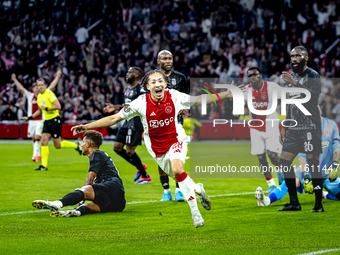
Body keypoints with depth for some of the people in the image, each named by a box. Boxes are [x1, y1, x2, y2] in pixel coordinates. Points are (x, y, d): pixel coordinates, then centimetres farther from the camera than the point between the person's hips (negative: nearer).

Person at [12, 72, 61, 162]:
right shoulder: (29, 96, 6)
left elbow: (52, 86, 3)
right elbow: (21, 88, 8)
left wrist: (57, 77, 2)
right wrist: (15, 79, 6)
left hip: (41, 120, -3)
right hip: (32, 120, 3)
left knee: (38, 137, -16)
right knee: (33, 138, 8)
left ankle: (36, 154, -15)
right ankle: (37, 154, 23)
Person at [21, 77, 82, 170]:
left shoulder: (49, 94, -14)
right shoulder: (39, 96, 12)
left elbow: (58, 106, -22)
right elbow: (40, 110, 26)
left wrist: (46, 108, -22)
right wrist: (29, 118, 20)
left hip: (55, 120, -8)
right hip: (47, 121, 8)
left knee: (57, 145, -4)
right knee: (44, 142, -4)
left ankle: (76, 146, 20)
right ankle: (44, 165, -3)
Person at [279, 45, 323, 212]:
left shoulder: (312, 75, -6)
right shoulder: (292, 76, 17)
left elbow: (314, 95, -24)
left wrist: (295, 83, -30)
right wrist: (284, 127, 21)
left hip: (310, 127, -8)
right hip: (294, 128, 8)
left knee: (313, 164, -8)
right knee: (284, 161, 3)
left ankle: (319, 204, -4)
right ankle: (294, 203, 9)